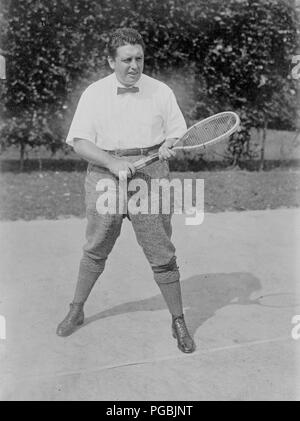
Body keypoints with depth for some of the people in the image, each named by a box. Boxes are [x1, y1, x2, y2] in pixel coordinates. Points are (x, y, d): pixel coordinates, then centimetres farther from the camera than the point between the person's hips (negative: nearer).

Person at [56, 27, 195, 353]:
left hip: (150, 178, 0)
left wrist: (166, 148, -14)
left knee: (162, 254, 0)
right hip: (104, 176, 1)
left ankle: (178, 322, 15)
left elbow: (177, 134, 9)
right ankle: (76, 311, 33)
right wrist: (113, 162, -18)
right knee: (95, 251, 12)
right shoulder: (94, 94, 2)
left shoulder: (161, 92, 5)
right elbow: (79, 142, -4)